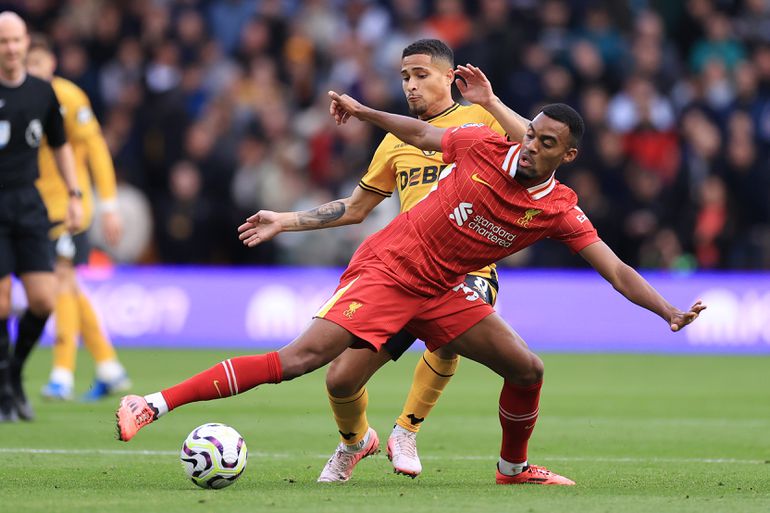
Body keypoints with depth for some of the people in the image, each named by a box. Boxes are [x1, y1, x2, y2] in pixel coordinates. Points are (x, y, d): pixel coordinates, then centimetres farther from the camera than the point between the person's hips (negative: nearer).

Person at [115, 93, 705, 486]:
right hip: (385, 269, -5)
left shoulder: (560, 210, -6)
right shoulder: (485, 147, -12)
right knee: (300, 359, -21)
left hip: (440, 291, 5)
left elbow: (616, 271, -7)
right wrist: (363, 111, 7)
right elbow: (423, 135, 7)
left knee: (526, 367, 0)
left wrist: (670, 311, -17)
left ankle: (514, 467, 29)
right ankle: (155, 404, -24)